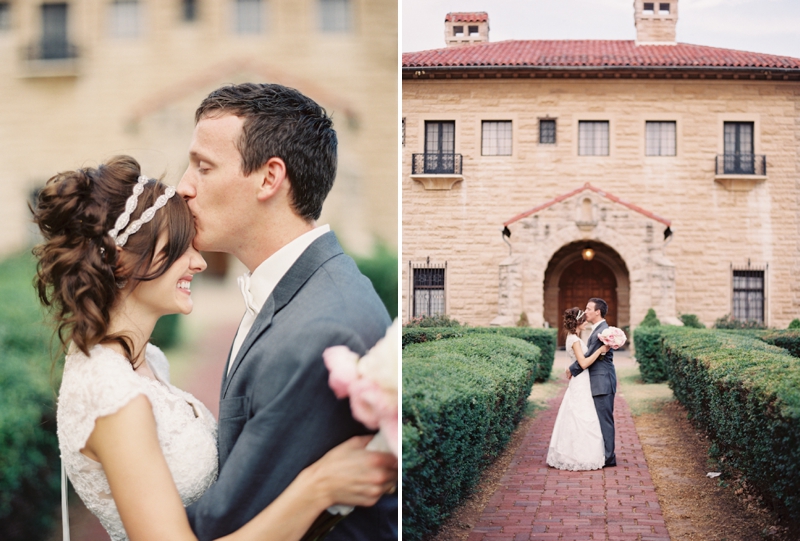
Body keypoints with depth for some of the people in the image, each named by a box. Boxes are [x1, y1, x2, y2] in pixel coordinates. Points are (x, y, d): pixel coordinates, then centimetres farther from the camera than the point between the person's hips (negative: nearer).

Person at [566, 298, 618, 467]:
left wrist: (572, 370, -5)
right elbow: (590, 356, 17)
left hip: (603, 382, -10)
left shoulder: (602, 331, -18)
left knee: (605, 420, -4)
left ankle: (609, 458, 1)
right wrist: (574, 368, 6)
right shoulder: (598, 329, 15)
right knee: (602, 420, 14)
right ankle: (605, 454, 21)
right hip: (599, 382, 10)